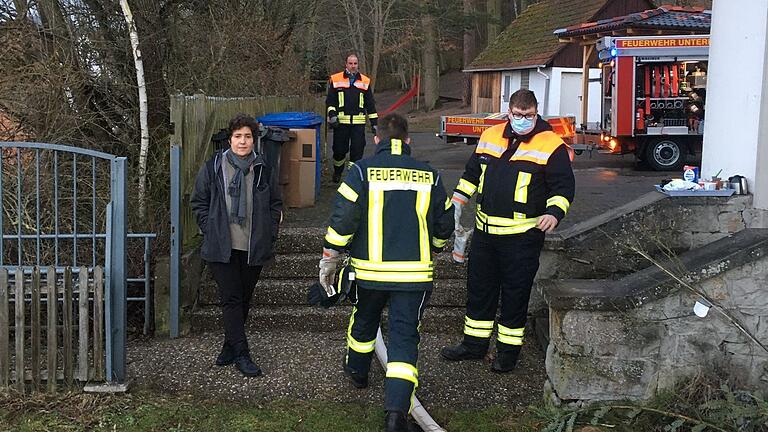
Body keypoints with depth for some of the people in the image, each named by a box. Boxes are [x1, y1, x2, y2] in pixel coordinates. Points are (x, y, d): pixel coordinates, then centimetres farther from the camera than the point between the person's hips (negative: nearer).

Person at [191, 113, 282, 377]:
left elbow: (275, 205, 13)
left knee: (244, 299, 11)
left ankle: (230, 347, 27)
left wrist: (269, 236, 4)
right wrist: (210, 231, -2)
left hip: (254, 248, 2)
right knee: (231, 299, -5)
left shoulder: (264, 170, 4)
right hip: (222, 247, -2)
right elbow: (199, 202, 8)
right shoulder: (212, 168, 0)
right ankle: (241, 354, -1)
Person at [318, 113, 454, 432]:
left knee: (364, 322, 25)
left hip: (370, 270, 0)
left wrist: (328, 259, 0)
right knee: (405, 336, 2)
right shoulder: (429, 176, 3)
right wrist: (431, 251, 30)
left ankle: (357, 370, 50)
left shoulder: (363, 170, -6)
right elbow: (444, 225, 10)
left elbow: (342, 219, -11)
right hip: (415, 273, 0)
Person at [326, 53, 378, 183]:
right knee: (339, 149, 6)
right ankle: (337, 172, 30)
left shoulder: (365, 81, 11)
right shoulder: (335, 79, 5)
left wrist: (374, 122, 9)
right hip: (341, 122, -1)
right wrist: (332, 114, -10)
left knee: (357, 151, -3)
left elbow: (370, 104, 13)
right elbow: (330, 100, 6)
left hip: (359, 123, 1)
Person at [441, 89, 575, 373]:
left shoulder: (551, 145, -8)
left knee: (515, 293, 4)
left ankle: (509, 350, 18)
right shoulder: (490, 137, 8)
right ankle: (475, 344, 28)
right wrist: (457, 201, 11)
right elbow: (472, 173, 20)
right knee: (479, 287, 14)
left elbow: (564, 187, -7)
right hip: (485, 230, 5)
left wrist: (554, 212, -24)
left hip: (523, 235, -5)